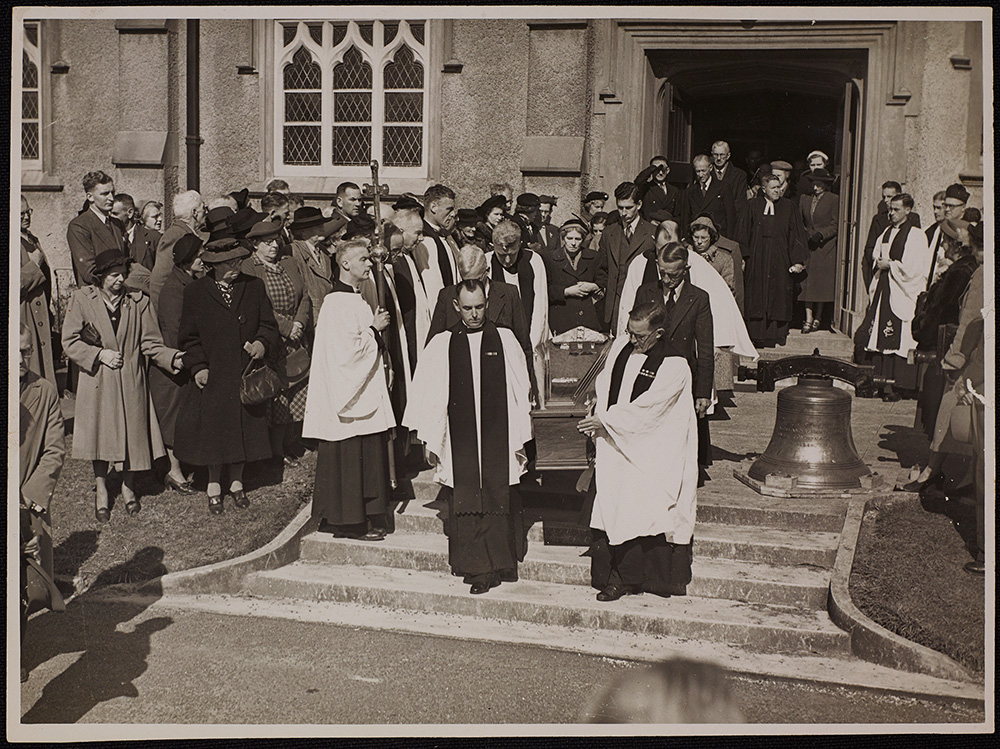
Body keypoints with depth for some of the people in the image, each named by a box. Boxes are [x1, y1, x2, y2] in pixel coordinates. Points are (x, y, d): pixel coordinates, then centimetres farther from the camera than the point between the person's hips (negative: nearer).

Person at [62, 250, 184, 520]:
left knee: (132, 433, 5)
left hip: (131, 381, 1)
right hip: (97, 381, -1)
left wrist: (173, 358, -17)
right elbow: (69, 341, -2)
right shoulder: (82, 300, -2)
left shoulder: (138, 302, 1)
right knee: (100, 434, 5)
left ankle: (128, 486, 27)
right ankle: (101, 490, 24)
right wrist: (100, 354, -13)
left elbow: (150, 342, -1)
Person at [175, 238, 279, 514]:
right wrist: (198, 366, -10)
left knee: (243, 429, 9)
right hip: (212, 375, -2)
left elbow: (268, 325, 5)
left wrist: (263, 343, -16)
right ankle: (214, 486, 22)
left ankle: (237, 482, 26)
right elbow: (188, 337, 1)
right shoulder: (194, 293, -2)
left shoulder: (254, 287, 4)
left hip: (245, 374, 2)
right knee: (213, 430, 6)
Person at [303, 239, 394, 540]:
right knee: (349, 458, -3)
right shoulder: (337, 303, -15)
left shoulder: (356, 300, 16)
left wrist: (376, 329, 8)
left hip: (365, 393, 10)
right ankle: (349, 522, 5)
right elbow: (348, 349, -20)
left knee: (369, 457, 11)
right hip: (347, 396, -10)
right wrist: (375, 329, -10)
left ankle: (367, 519, 18)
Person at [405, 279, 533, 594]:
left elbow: (520, 391, 6)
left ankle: (497, 564, 13)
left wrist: (521, 438, 4)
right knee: (465, 506, 1)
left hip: (498, 441, 0)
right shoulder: (441, 345, 4)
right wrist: (430, 439, 4)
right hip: (459, 444, 0)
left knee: (498, 503, 1)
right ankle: (480, 568, 11)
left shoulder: (505, 340, 5)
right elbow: (427, 393, 6)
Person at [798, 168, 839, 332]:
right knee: (807, 281, -5)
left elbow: (835, 225, -3)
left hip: (826, 246, -3)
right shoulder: (804, 198, 11)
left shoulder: (834, 200, -1)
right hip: (807, 245, 3)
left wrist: (821, 234, -15)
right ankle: (808, 319, -5)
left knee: (822, 281, -1)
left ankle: (818, 318, 10)